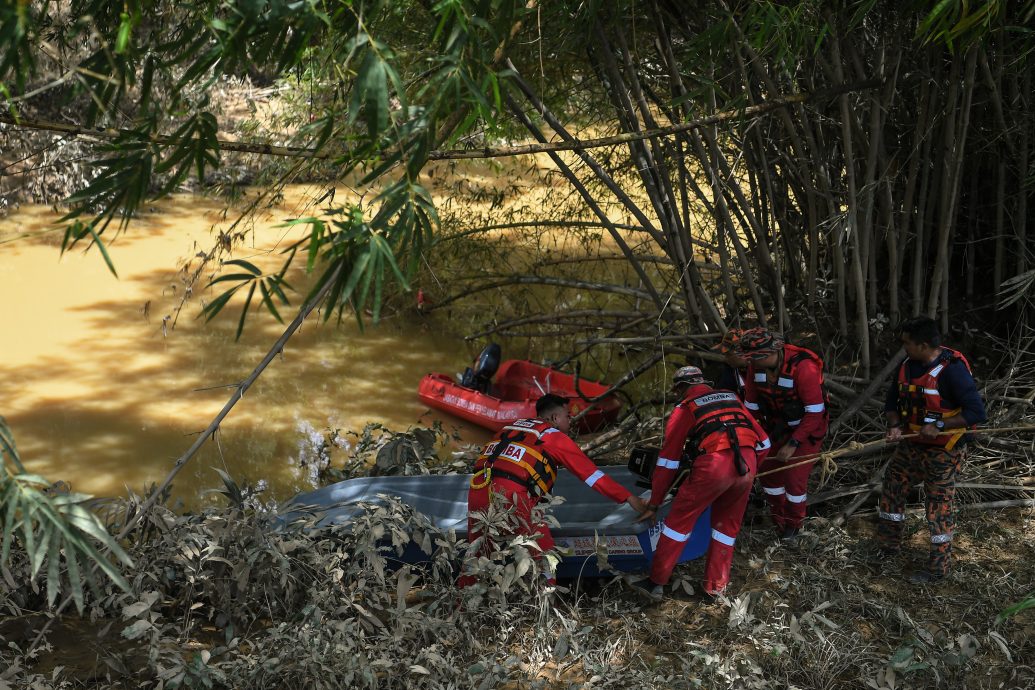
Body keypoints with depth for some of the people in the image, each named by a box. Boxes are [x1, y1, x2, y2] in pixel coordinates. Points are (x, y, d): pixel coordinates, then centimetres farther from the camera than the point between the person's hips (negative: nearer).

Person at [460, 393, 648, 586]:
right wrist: (629, 498, 16)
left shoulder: (512, 426, 25)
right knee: (543, 553, 11)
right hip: (510, 496, -6)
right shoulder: (554, 436, 9)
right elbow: (591, 472, 10)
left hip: (478, 487, 6)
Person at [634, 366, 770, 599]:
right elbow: (763, 441, 25)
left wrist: (653, 505, 15)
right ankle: (715, 586, 24)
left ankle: (657, 582, 10)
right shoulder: (732, 399, 26)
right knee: (727, 525, 22)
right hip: (747, 464, 5)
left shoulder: (685, 408, 13)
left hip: (714, 465, -5)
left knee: (680, 520, 8)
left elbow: (668, 460, 12)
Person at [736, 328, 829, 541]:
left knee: (794, 476, -7)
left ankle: (793, 524, 18)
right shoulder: (755, 366, -15)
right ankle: (778, 519, 29)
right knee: (768, 470, 8)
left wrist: (793, 444, -26)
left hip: (807, 427, -6)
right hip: (778, 425, 6)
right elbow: (751, 405, -2)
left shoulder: (804, 368, -33)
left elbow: (815, 412, -28)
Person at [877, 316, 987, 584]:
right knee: (891, 490, 15)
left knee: (939, 506, 0)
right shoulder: (907, 365, 0)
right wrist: (894, 425, -8)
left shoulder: (952, 369, -23)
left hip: (942, 451, -8)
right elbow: (892, 402, 11)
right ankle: (888, 546, 34)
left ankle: (938, 568, 12)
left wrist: (939, 426, -26)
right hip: (911, 445, 8)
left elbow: (976, 412, -25)